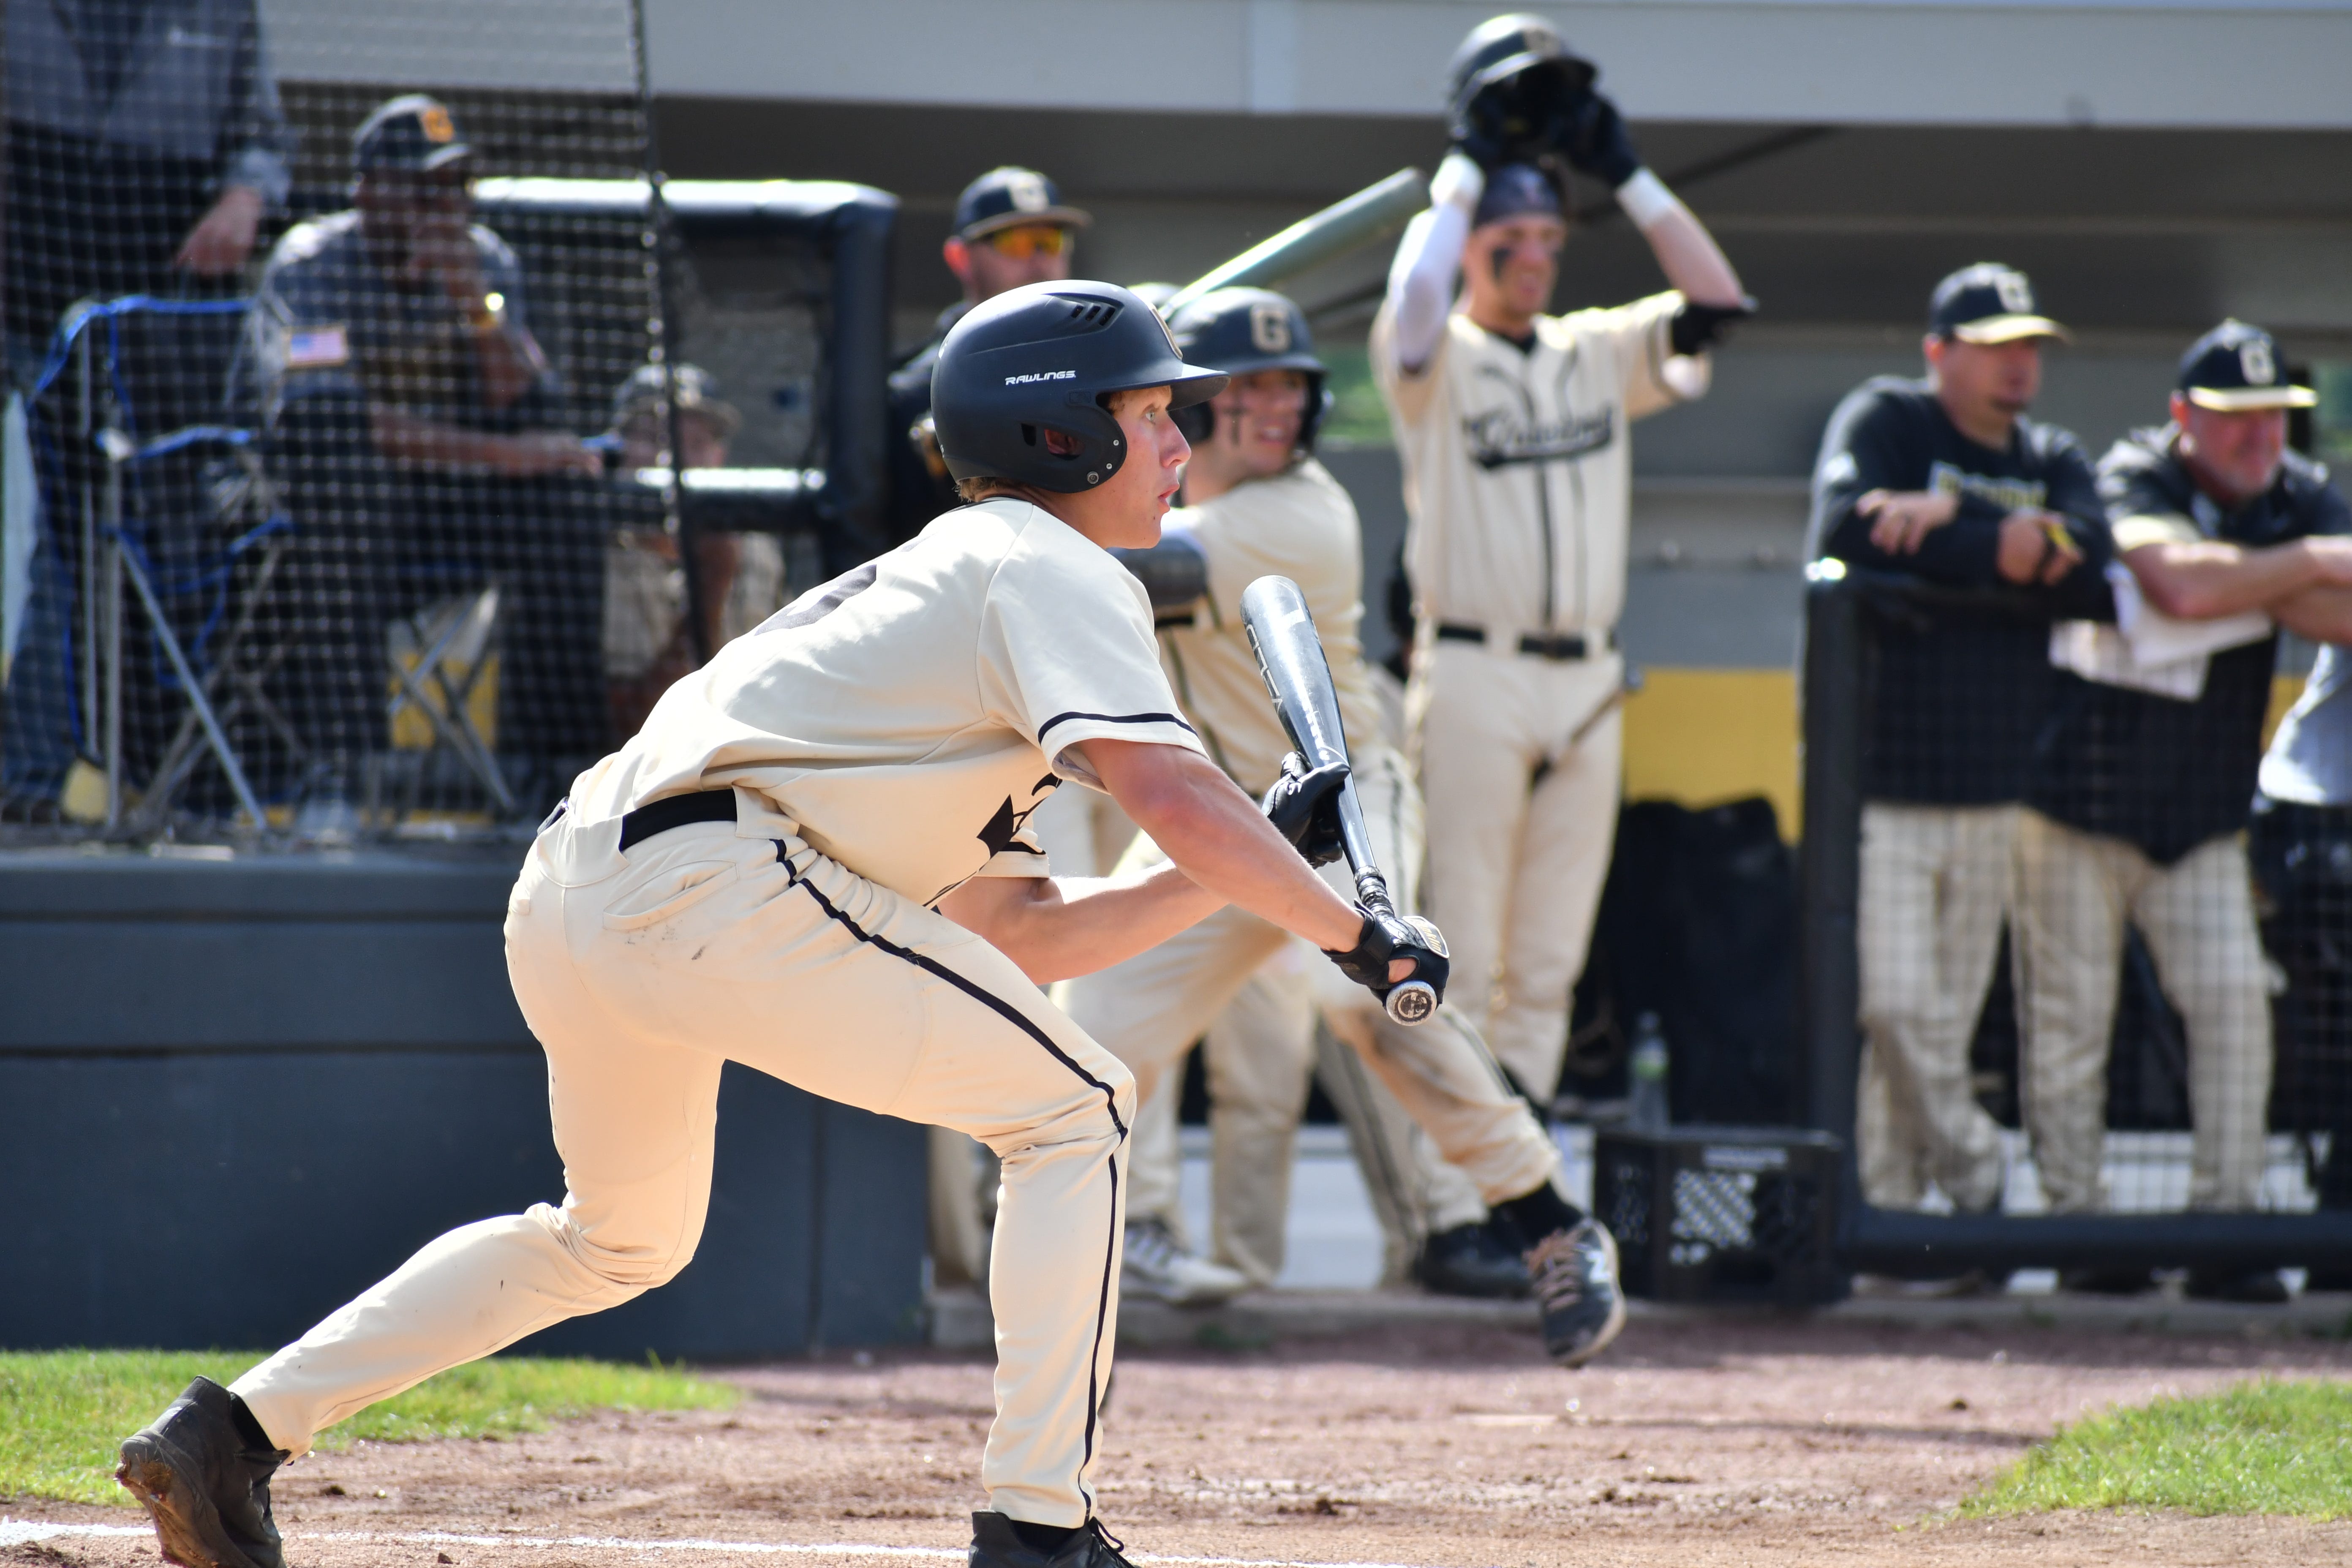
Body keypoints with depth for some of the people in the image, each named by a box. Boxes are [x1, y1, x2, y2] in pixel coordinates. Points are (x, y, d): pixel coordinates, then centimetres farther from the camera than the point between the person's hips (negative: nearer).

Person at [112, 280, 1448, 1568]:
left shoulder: (944, 578, 30)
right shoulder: (1052, 571, 2)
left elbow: (1023, 934, 28)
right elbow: (1169, 794, -14)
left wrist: (1255, 864, 23)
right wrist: (1354, 932, -5)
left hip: (564, 902, 10)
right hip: (715, 884, -10)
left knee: (622, 1236, 30)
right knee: (1075, 1109, 1)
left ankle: (237, 1431, 24)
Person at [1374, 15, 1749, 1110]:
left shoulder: (1598, 354, 14)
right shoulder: (1434, 361, 0)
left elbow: (1714, 301, 5)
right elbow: (1412, 304, -22)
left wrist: (1621, 167, 0)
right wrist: (1471, 159, -15)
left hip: (1586, 686, 5)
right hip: (1473, 678, -5)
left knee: (1548, 966, 7)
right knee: (1459, 960, -6)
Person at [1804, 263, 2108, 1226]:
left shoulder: (2052, 460, 14)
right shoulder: (1882, 422, 1)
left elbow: (2092, 575, -6)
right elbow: (1845, 534, -19)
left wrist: (1950, 519, -16)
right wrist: (2005, 549, -15)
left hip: (1994, 797, 5)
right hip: (1879, 785, -5)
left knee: (1949, 1018, 5)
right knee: (1894, 1002, -15)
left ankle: (1892, 1216, 12)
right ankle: (1974, 1182, -2)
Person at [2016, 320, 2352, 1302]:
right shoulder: (2131, 481, -13)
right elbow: (2182, 585, -33)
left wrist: (2250, 585, -25)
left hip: (2201, 815, 4)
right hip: (2082, 794, -4)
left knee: (2234, 996, -6)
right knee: (2069, 1012, -2)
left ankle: (2225, 1223, -2)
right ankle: (2075, 1224, 6)